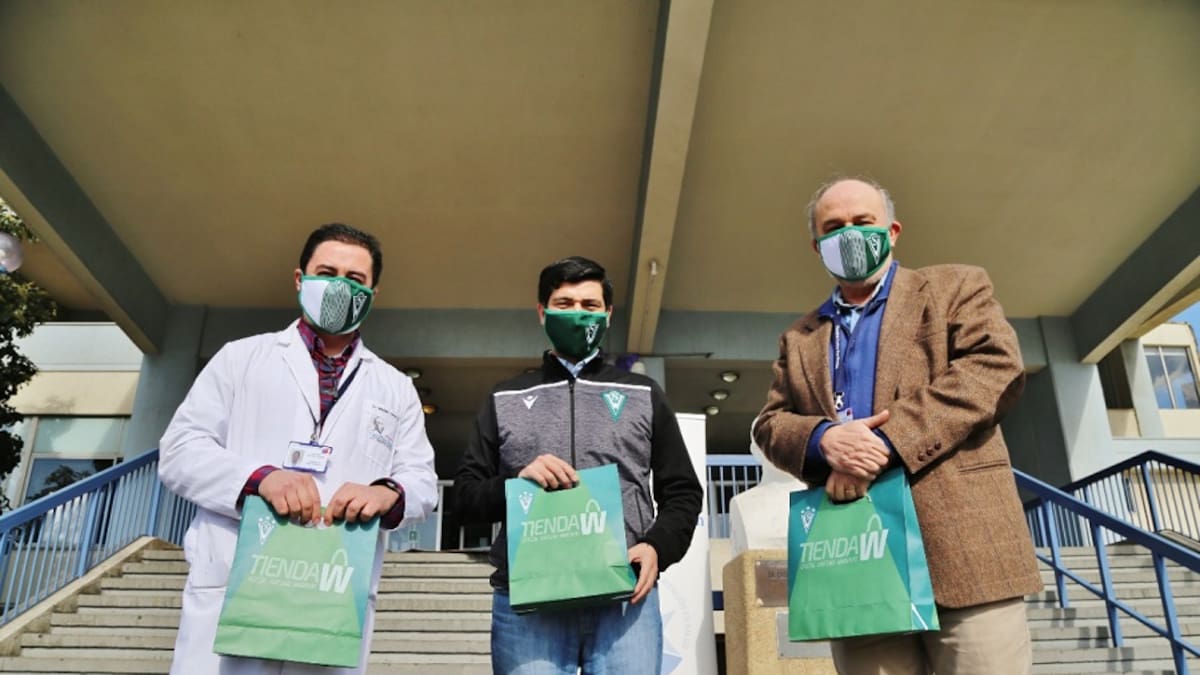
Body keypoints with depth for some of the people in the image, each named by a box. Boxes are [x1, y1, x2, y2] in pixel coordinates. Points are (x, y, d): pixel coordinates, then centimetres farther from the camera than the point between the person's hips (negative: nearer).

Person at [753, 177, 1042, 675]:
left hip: (962, 543, -2)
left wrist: (886, 442, -15)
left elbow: (997, 367, -5)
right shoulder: (799, 337, 21)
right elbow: (770, 424, 14)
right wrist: (821, 438, -11)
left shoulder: (956, 288, 11)